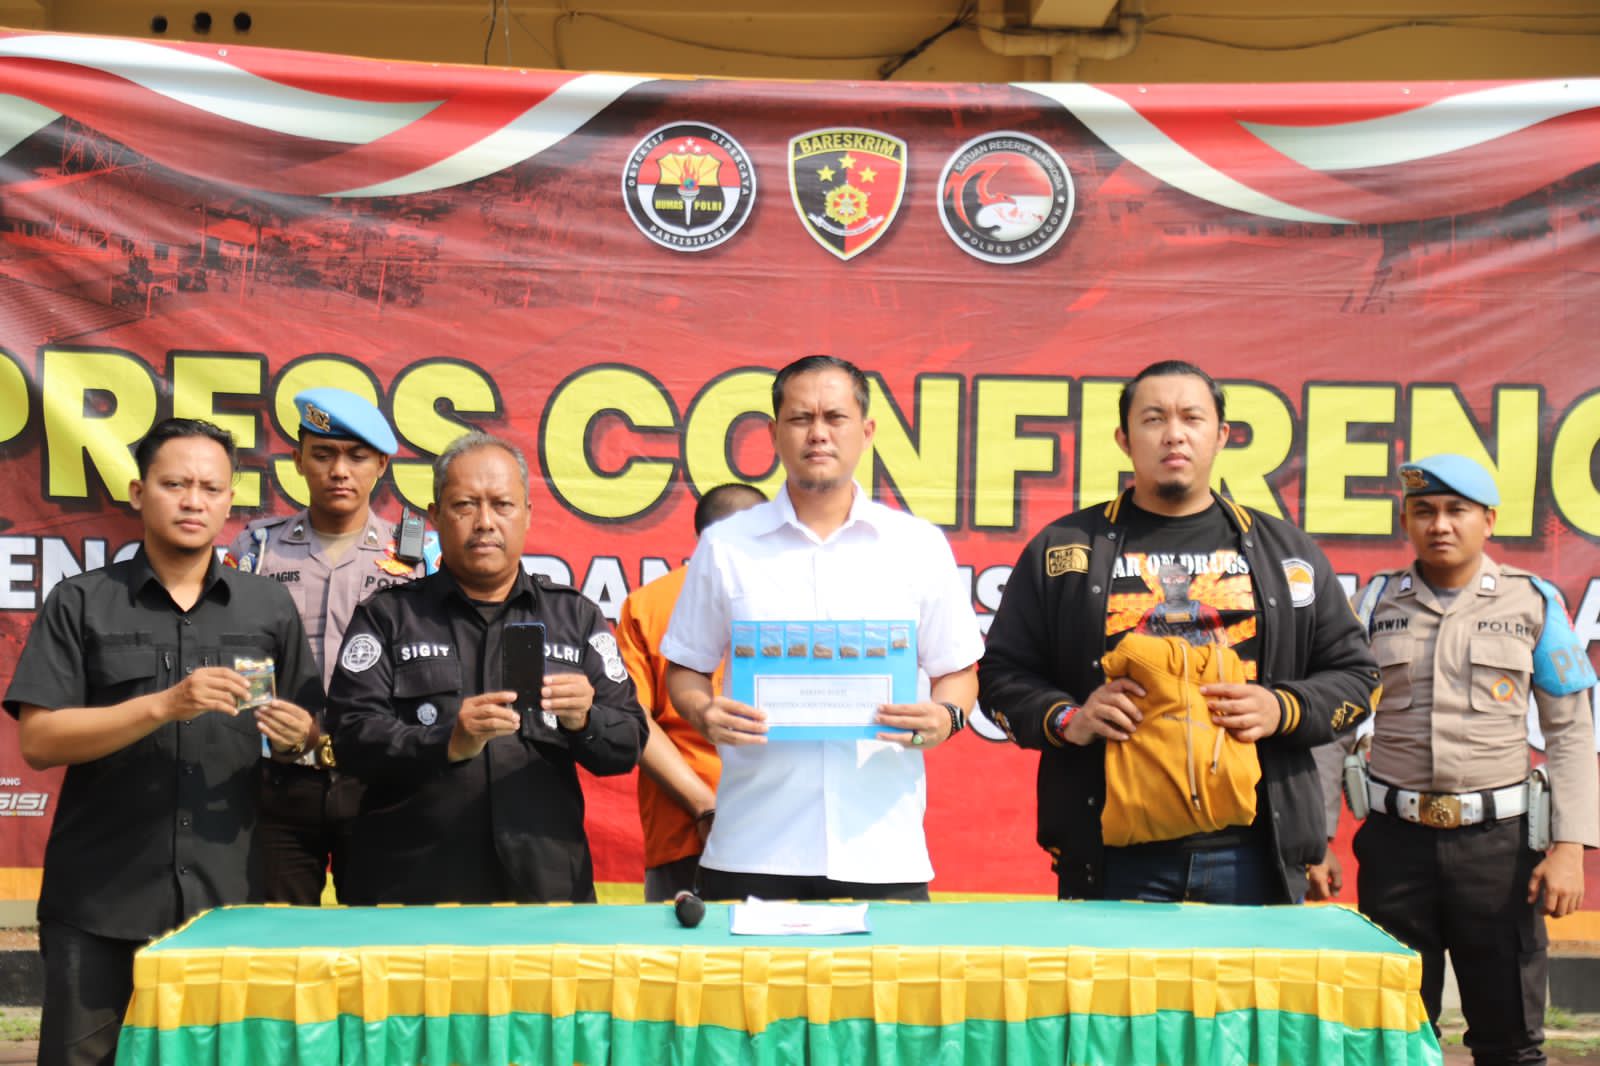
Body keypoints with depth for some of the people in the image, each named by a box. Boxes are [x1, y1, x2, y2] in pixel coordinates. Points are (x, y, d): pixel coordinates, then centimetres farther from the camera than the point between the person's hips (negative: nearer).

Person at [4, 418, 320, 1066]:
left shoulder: (270, 610, 10)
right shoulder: (80, 604, 3)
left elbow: (309, 736, 14)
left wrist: (296, 738, -10)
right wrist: (164, 705, -17)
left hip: (228, 895, 2)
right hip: (97, 900, -1)